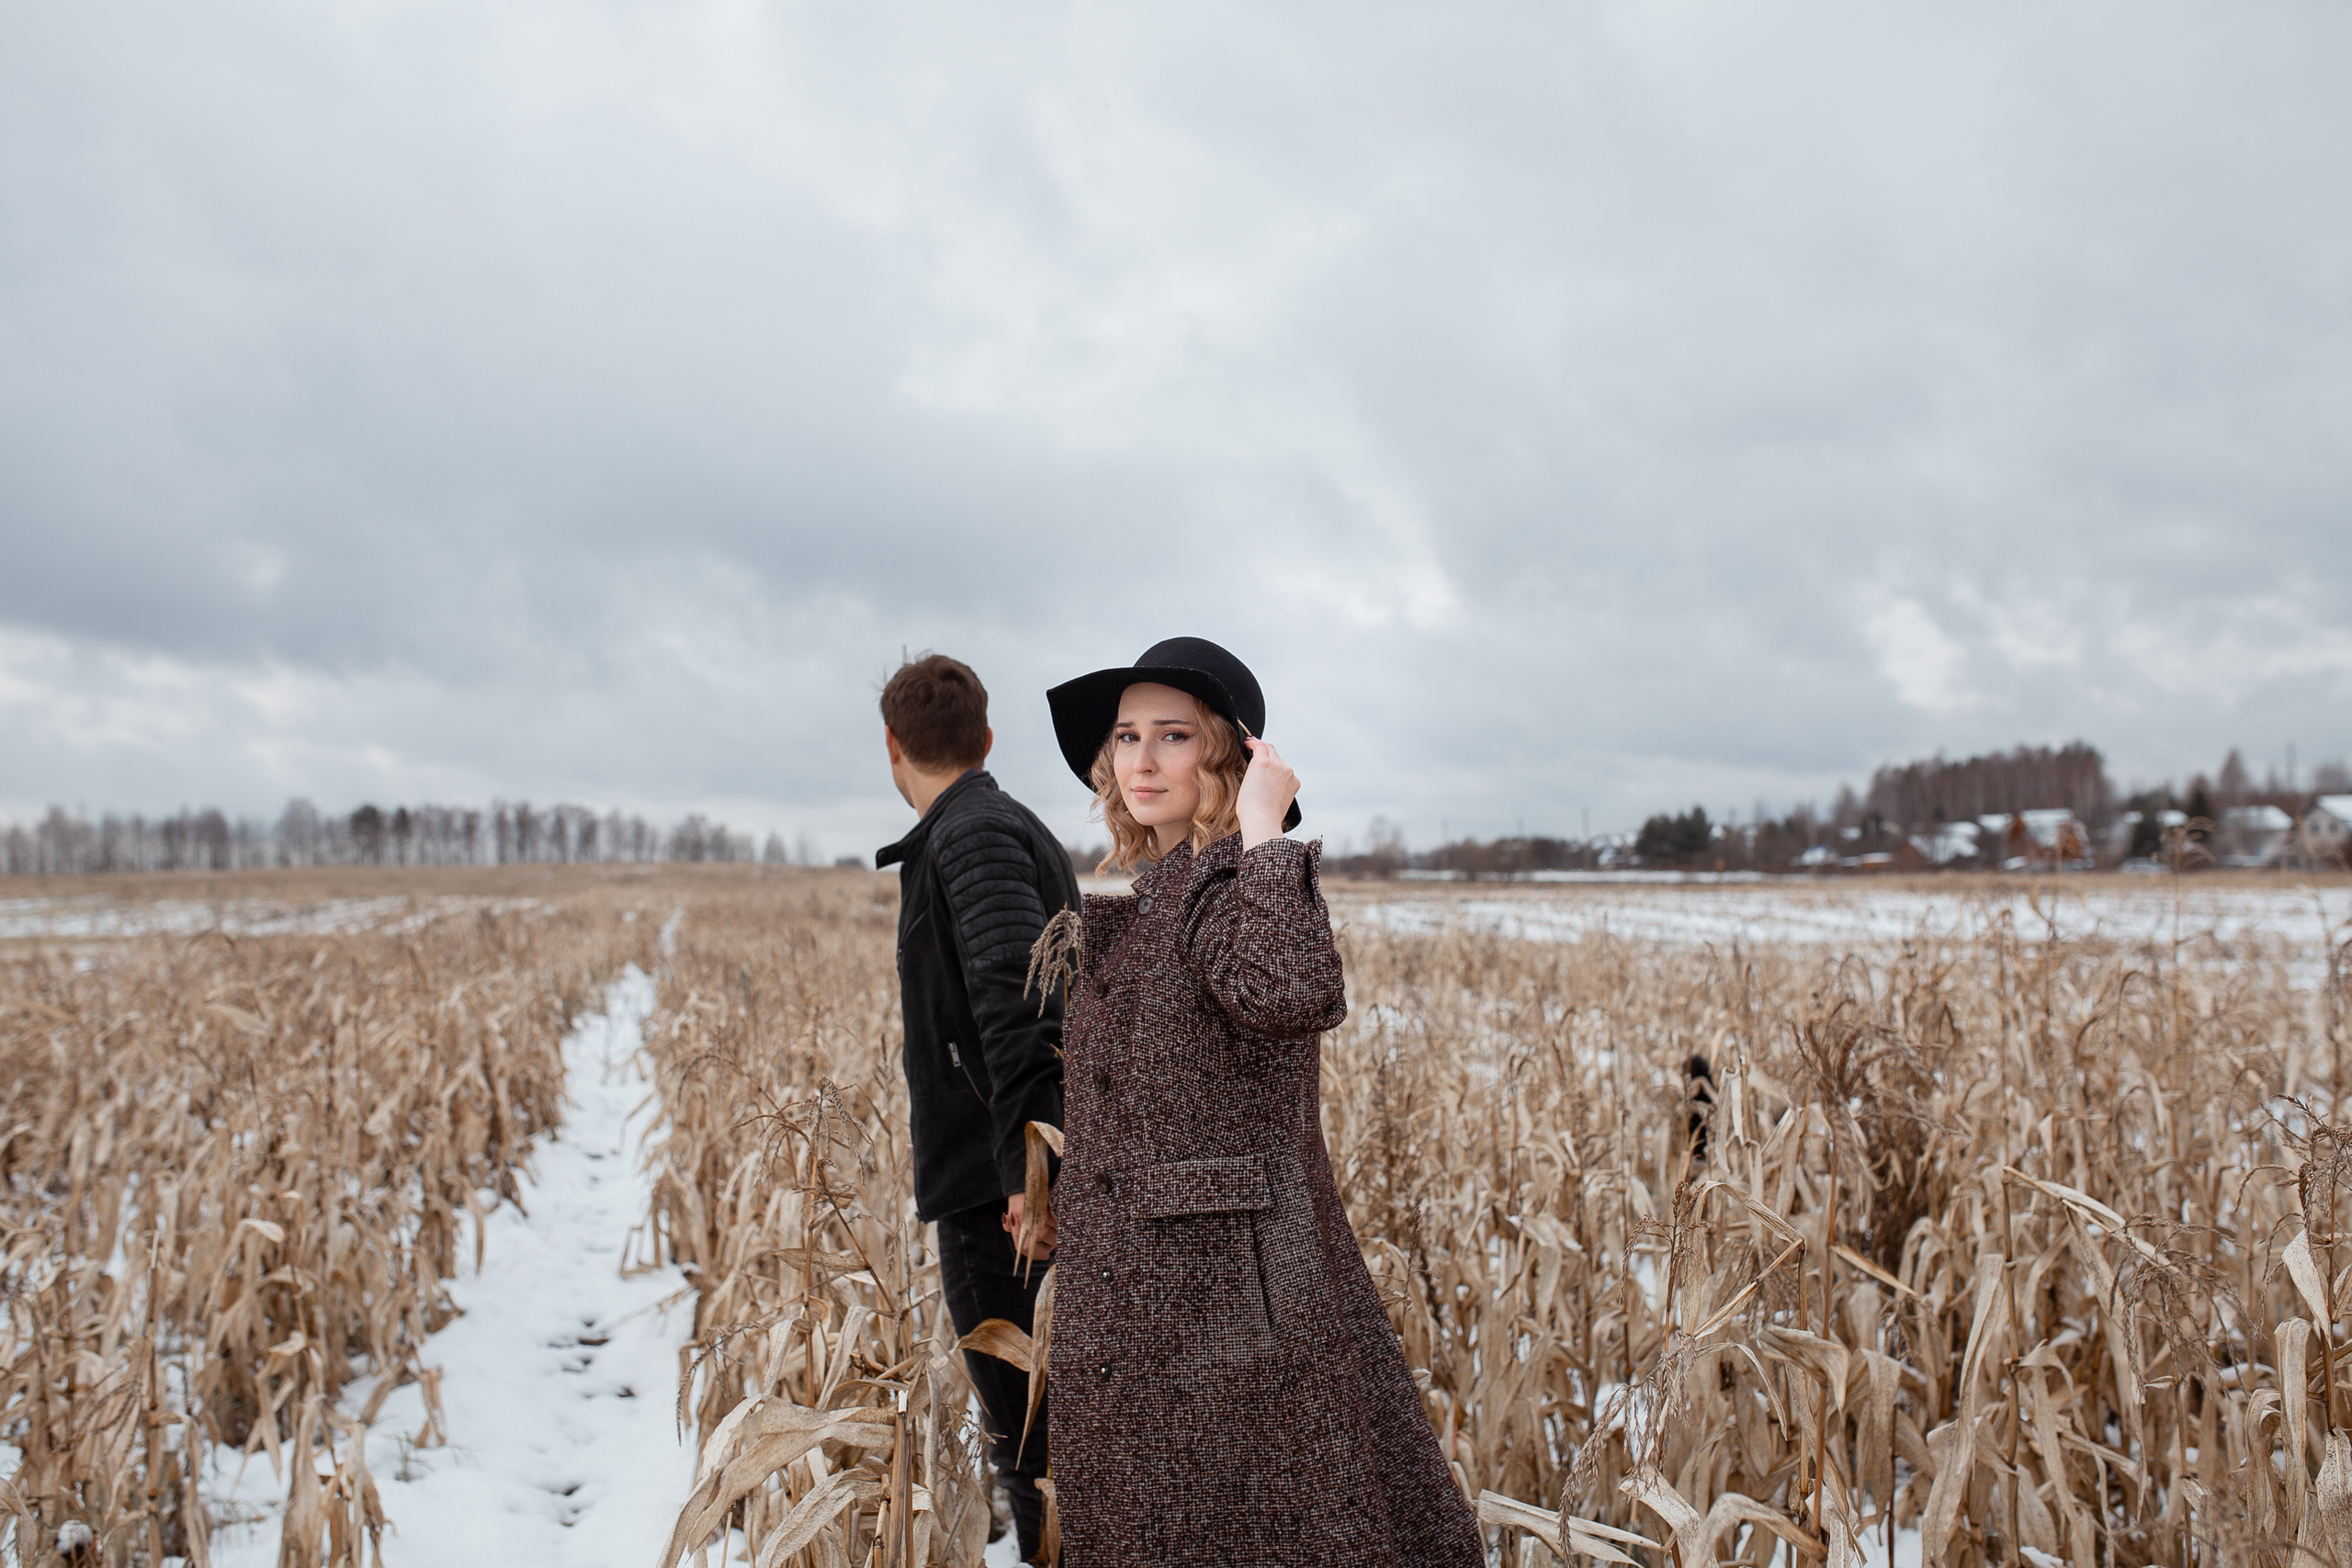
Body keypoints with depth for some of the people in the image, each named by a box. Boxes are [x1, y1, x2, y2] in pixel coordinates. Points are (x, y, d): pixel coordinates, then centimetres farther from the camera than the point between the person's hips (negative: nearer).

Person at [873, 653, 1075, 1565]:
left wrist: (1025, 1164, -31)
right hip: (1021, 1185, 10)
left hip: (999, 1194, -10)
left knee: (1031, 1443, -3)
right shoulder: (1021, 829, 18)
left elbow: (1016, 1002, -27)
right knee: (1036, 1427, 19)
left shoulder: (970, 836, -14)